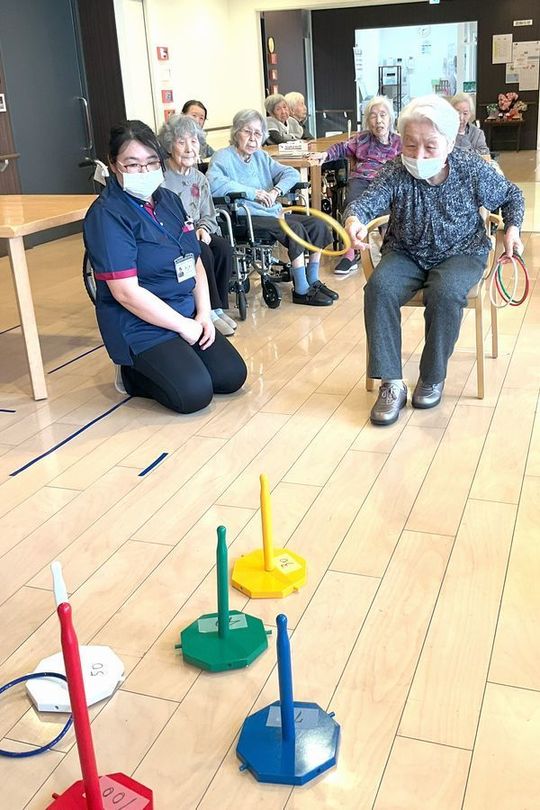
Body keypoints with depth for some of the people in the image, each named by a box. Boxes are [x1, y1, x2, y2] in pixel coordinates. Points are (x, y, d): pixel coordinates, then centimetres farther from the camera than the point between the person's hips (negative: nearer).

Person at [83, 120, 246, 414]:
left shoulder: (169, 200, 7)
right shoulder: (107, 215, -17)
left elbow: (195, 262, 12)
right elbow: (126, 292, -22)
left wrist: (203, 314, -3)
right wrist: (184, 325, -17)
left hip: (187, 316, 8)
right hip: (140, 326, -8)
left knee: (232, 376, -1)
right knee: (194, 394, -21)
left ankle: (151, 368, 16)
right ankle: (134, 375, 6)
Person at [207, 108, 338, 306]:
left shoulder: (261, 157, 19)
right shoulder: (223, 157, -3)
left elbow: (291, 173, 15)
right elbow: (213, 184, -24)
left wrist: (276, 190, -8)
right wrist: (253, 193, -23)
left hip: (272, 213, 8)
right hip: (244, 219, -8)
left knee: (317, 223, -7)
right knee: (295, 228, -26)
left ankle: (312, 281, 5)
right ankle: (301, 291, -18)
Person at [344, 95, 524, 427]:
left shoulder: (473, 169, -11)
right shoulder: (397, 173, -12)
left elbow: (512, 194, 6)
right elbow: (366, 201, -27)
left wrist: (512, 229, -11)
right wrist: (354, 219, -51)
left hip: (461, 253, -1)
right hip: (406, 253, 2)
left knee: (445, 292, -36)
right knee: (379, 288, -30)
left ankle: (433, 378, -15)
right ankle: (392, 384, -24)